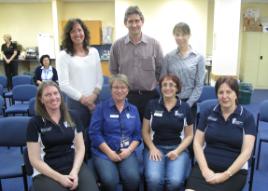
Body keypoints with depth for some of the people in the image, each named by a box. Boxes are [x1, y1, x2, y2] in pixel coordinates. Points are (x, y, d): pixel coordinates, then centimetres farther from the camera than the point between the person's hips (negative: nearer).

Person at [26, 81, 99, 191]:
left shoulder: (72, 117, 8)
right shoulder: (35, 123, 0)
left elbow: (80, 148, 7)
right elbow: (35, 160, -2)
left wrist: (74, 172, -9)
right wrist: (60, 178, -11)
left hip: (75, 167, 2)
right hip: (47, 173, -2)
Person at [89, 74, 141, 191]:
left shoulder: (133, 110, 13)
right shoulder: (101, 107, 2)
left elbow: (137, 134, 10)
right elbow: (94, 132, -5)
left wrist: (129, 150, -7)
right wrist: (109, 152, -11)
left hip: (127, 152, 3)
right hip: (103, 152, -2)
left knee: (133, 178, -25)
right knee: (109, 180, -29)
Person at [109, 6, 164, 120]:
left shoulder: (154, 44, -2)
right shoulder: (117, 45, 0)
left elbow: (160, 70, 5)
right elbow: (113, 71, 8)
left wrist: (153, 85, 4)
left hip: (149, 96, 0)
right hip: (125, 96, 0)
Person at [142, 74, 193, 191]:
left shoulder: (185, 108, 5)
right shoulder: (152, 105, 5)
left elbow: (189, 135, 9)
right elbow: (145, 131, 8)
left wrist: (177, 151, -7)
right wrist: (152, 148, -7)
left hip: (178, 149, 0)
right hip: (155, 147, 0)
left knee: (175, 181, -26)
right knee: (154, 179, -28)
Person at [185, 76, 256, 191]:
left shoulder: (247, 117, 1)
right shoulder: (207, 113, 7)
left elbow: (246, 152, -4)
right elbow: (197, 143, 5)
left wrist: (225, 175, -12)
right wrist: (205, 170, -8)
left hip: (234, 170, -1)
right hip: (206, 166, 1)